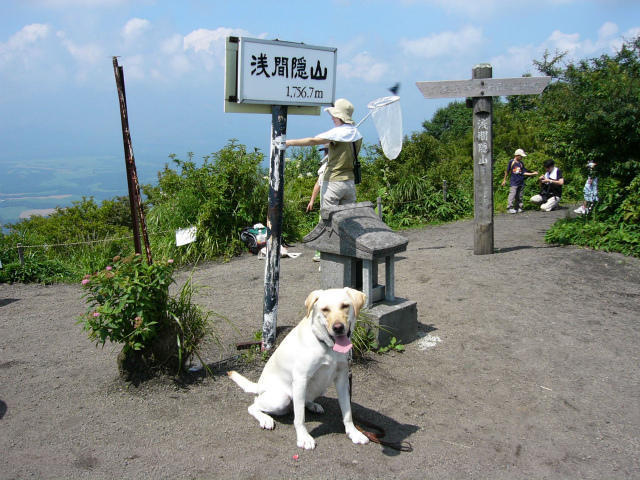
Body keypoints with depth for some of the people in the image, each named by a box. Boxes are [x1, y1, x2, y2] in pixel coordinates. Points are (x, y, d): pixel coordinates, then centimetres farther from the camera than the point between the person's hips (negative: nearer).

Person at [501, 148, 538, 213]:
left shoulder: (521, 163, 11)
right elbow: (507, 171, 4)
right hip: (513, 182, -5)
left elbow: (524, 173, 10)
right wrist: (505, 179, 5)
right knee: (512, 195, -12)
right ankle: (510, 208, -9)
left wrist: (532, 174, 1)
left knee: (520, 196, 8)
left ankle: (519, 207, 16)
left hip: (521, 182, 5)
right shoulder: (511, 161, -1)